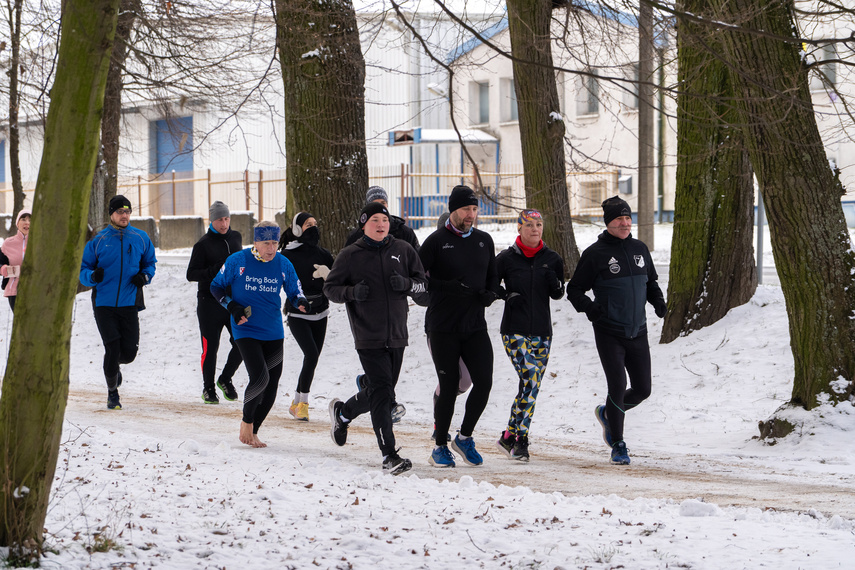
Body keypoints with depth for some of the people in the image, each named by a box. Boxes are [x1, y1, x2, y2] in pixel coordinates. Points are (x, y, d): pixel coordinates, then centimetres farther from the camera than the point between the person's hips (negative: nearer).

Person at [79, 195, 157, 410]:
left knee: (129, 351, -1)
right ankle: (112, 393, 12)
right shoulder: (98, 241, 1)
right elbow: (83, 269, 4)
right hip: (104, 304, -2)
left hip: (129, 303, 2)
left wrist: (145, 276, -3)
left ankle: (114, 366, 36)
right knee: (112, 348, -7)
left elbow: (150, 262, 18)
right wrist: (93, 276, -18)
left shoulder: (141, 238, 6)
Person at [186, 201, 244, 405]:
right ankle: (208, 388, 17)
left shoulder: (235, 237, 9)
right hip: (210, 303, -4)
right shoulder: (203, 244, -7)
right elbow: (191, 274, -10)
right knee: (210, 348, 1)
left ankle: (225, 379, 17)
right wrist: (215, 271, -23)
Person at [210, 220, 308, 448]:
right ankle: (246, 420, 6)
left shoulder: (283, 264, 1)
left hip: (273, 333, 4)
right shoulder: (237, 261, -7)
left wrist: (301, 302, -14)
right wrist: (232, 307, -11)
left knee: (271, 386, 4)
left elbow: (295, 292, 10)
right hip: (245, 330, -4)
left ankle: (253, 431, 22)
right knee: (260, 377, -20)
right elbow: (216, 286, 4)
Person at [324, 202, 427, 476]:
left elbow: (423, 282, 11)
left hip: (397, 335, 5)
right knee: (382, 392, -14)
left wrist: (407, 284, -11)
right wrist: (352, 292, -16)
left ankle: (342, 412, 43)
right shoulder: (350, 255, -1)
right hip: (369, 337, -5)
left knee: (382, 392, 15)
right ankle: (389, 455, -14)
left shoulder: (402, 250, 7)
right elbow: (330, 287, 4)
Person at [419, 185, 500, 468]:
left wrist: (491, 293, 0)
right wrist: (448, 287, -19)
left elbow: (492, 275, 22)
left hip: (475, 325, 4)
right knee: (449, 386, -1)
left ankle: (465, 437, 12)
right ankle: (440, 446, 14)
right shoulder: (436, 241, -4)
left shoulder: (484, 240, 11)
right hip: (443, 327, -4)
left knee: (484, 381, -8)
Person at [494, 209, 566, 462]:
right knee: (530, 380, -17)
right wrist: (506, 295, -13)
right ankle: (520, 440, -10)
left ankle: (509, 436, 16)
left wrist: (555, 283, -9)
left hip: (541, 331, 4)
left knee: (532, 386, 4)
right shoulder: (506, 258, -1)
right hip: (514, 329, -4)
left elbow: (558, 295, 12)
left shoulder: (552, 259, 7)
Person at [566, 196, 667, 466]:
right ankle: (618, 446, 5)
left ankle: (608, 414, 36)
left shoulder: (639, 249, 9)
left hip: (638, 332, 5)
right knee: (617, 387, -11)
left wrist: (658, 300, 3)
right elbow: (574, 289, -3)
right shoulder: (595, 253, -7)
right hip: (609, 334, -5)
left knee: (642, 389, 6)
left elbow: (650, 281, 23)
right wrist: (588, 306, -22)